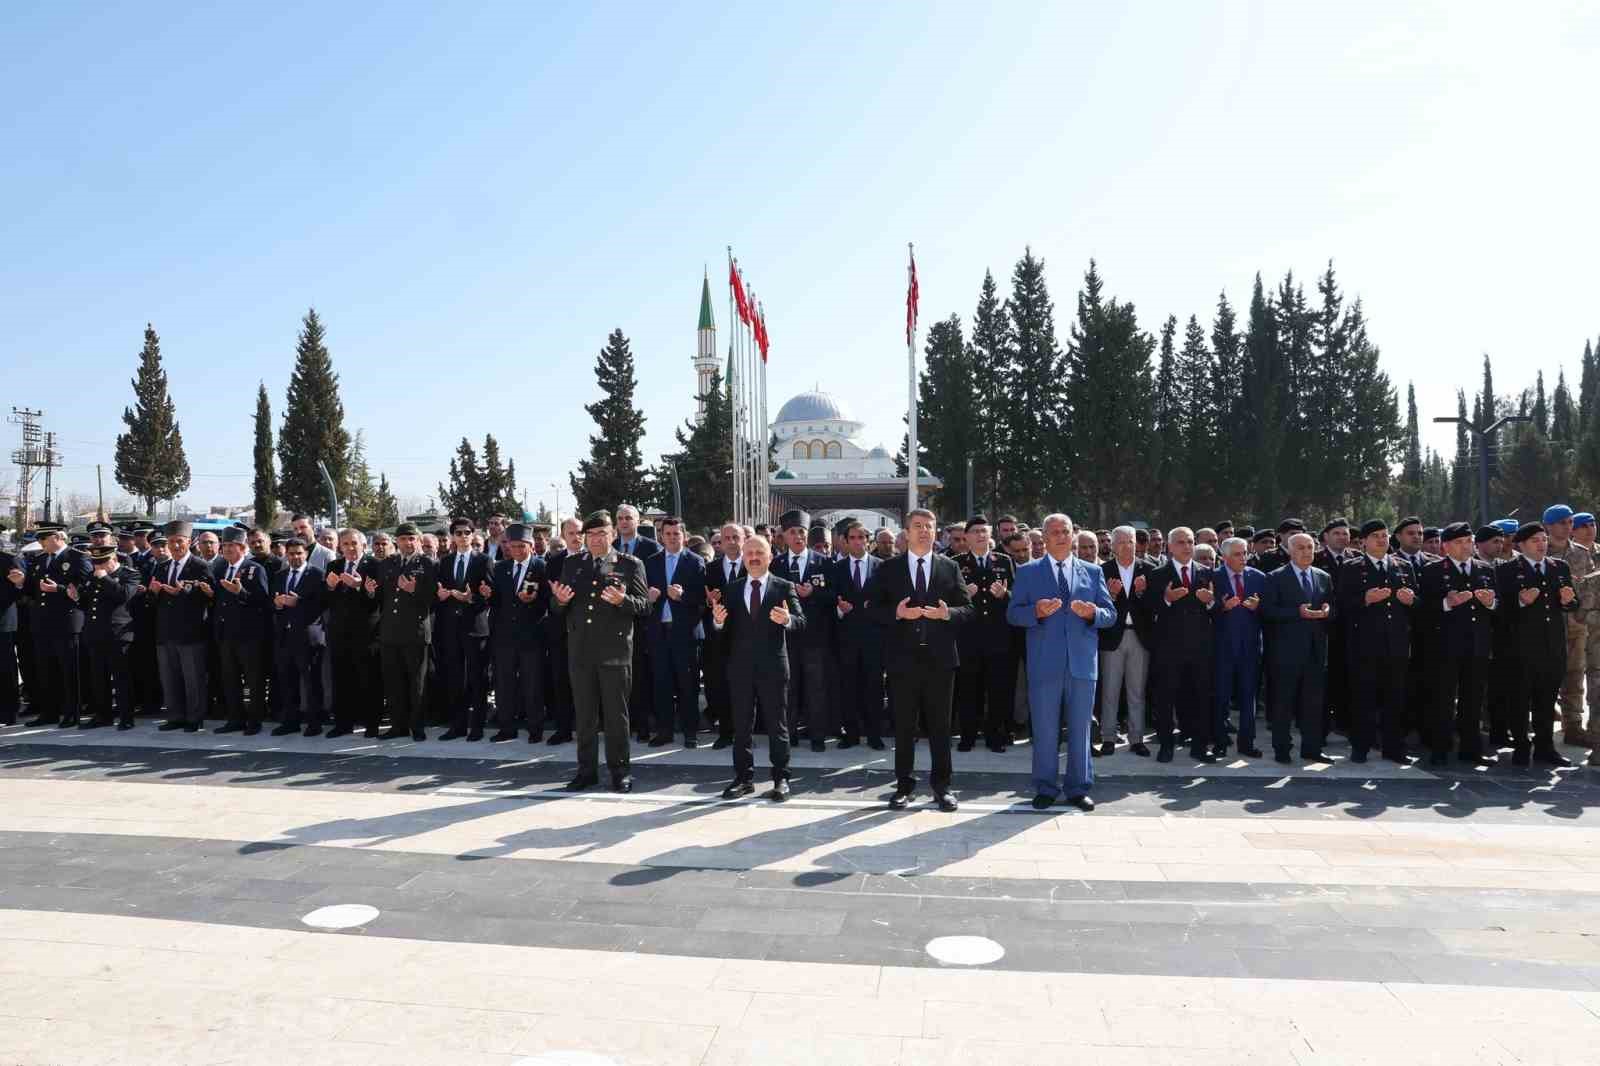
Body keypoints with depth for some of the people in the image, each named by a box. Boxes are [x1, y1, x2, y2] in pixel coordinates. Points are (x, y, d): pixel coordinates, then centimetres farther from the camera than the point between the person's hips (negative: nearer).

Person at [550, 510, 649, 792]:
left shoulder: (630, 564, 1)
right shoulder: (572, 564, 12)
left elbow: (644, 605, -2)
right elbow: (559, 610, 14)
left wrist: (622, 600, -21)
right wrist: (560, 600, -9)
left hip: (615, 650, -3)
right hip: (580, 650, 4)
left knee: (616, 714, 3)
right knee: (584, 715, 10)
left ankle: (619, 771, 14)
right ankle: (587, 771, 21)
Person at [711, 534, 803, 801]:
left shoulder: (784, 587, -1)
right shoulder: (732, 588, 7)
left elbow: (801, 621, -11)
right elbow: (726, 628, 4)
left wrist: (787, 619, -32)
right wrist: (718, 621, -19)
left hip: (773, 666, -3)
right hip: (740, 667, 3)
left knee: (777, 725, 5)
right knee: (741, 725, 10)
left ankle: (781, 779, 14)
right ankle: (744, 778, 19)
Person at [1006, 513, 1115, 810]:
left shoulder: (1093, 572, 11)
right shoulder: (1028, 572, 7)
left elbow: (1111, 615, 7)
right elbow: (1012, 614, 1)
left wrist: (1093, 613, -14)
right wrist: (1036, 611, -17)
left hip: (1082, 663, 1)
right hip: (1044, 664, -1)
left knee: (1080, 729, 7)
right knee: (1045, 730, 4)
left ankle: (1078, 788, 19)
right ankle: (1045, 788, 15)